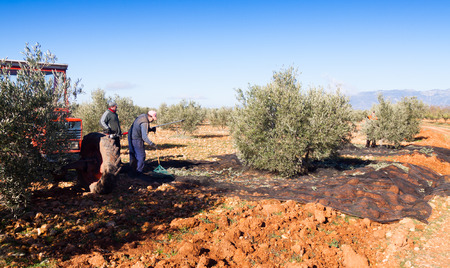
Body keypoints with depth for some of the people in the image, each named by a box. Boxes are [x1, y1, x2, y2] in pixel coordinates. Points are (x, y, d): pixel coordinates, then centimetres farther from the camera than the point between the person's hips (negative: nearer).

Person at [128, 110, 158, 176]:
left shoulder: (142, 116, 6)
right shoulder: (144, 123, -24)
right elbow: (144, 137, -29)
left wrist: (151, 129, 2)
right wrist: (152, 144, -27)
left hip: (131, 137, 10)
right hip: (137, 140, -10)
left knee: (133, 155, 17)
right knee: (141, 156, -1)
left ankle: (133, 170, 28)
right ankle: (139, 172, 4)